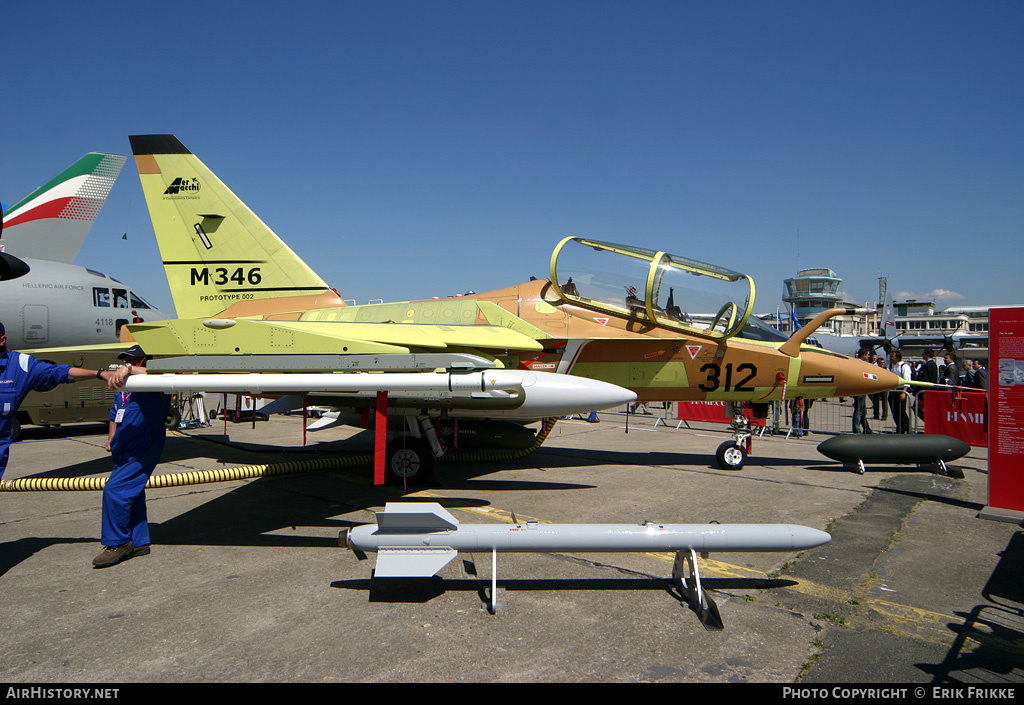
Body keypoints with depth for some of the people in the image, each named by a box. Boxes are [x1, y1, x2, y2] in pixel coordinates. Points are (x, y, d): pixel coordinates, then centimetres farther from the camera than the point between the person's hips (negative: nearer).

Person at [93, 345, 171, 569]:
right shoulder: (123, 387, 16)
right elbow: (115, 414, 23)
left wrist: (129, 370, -44)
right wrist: (111, 438, 13)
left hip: (142, 451, -9)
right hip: (124, 450, 9)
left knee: (115, 490, -15)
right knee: (132, 493, 13)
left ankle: (117, 543, -3)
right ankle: (139, 542, 24)